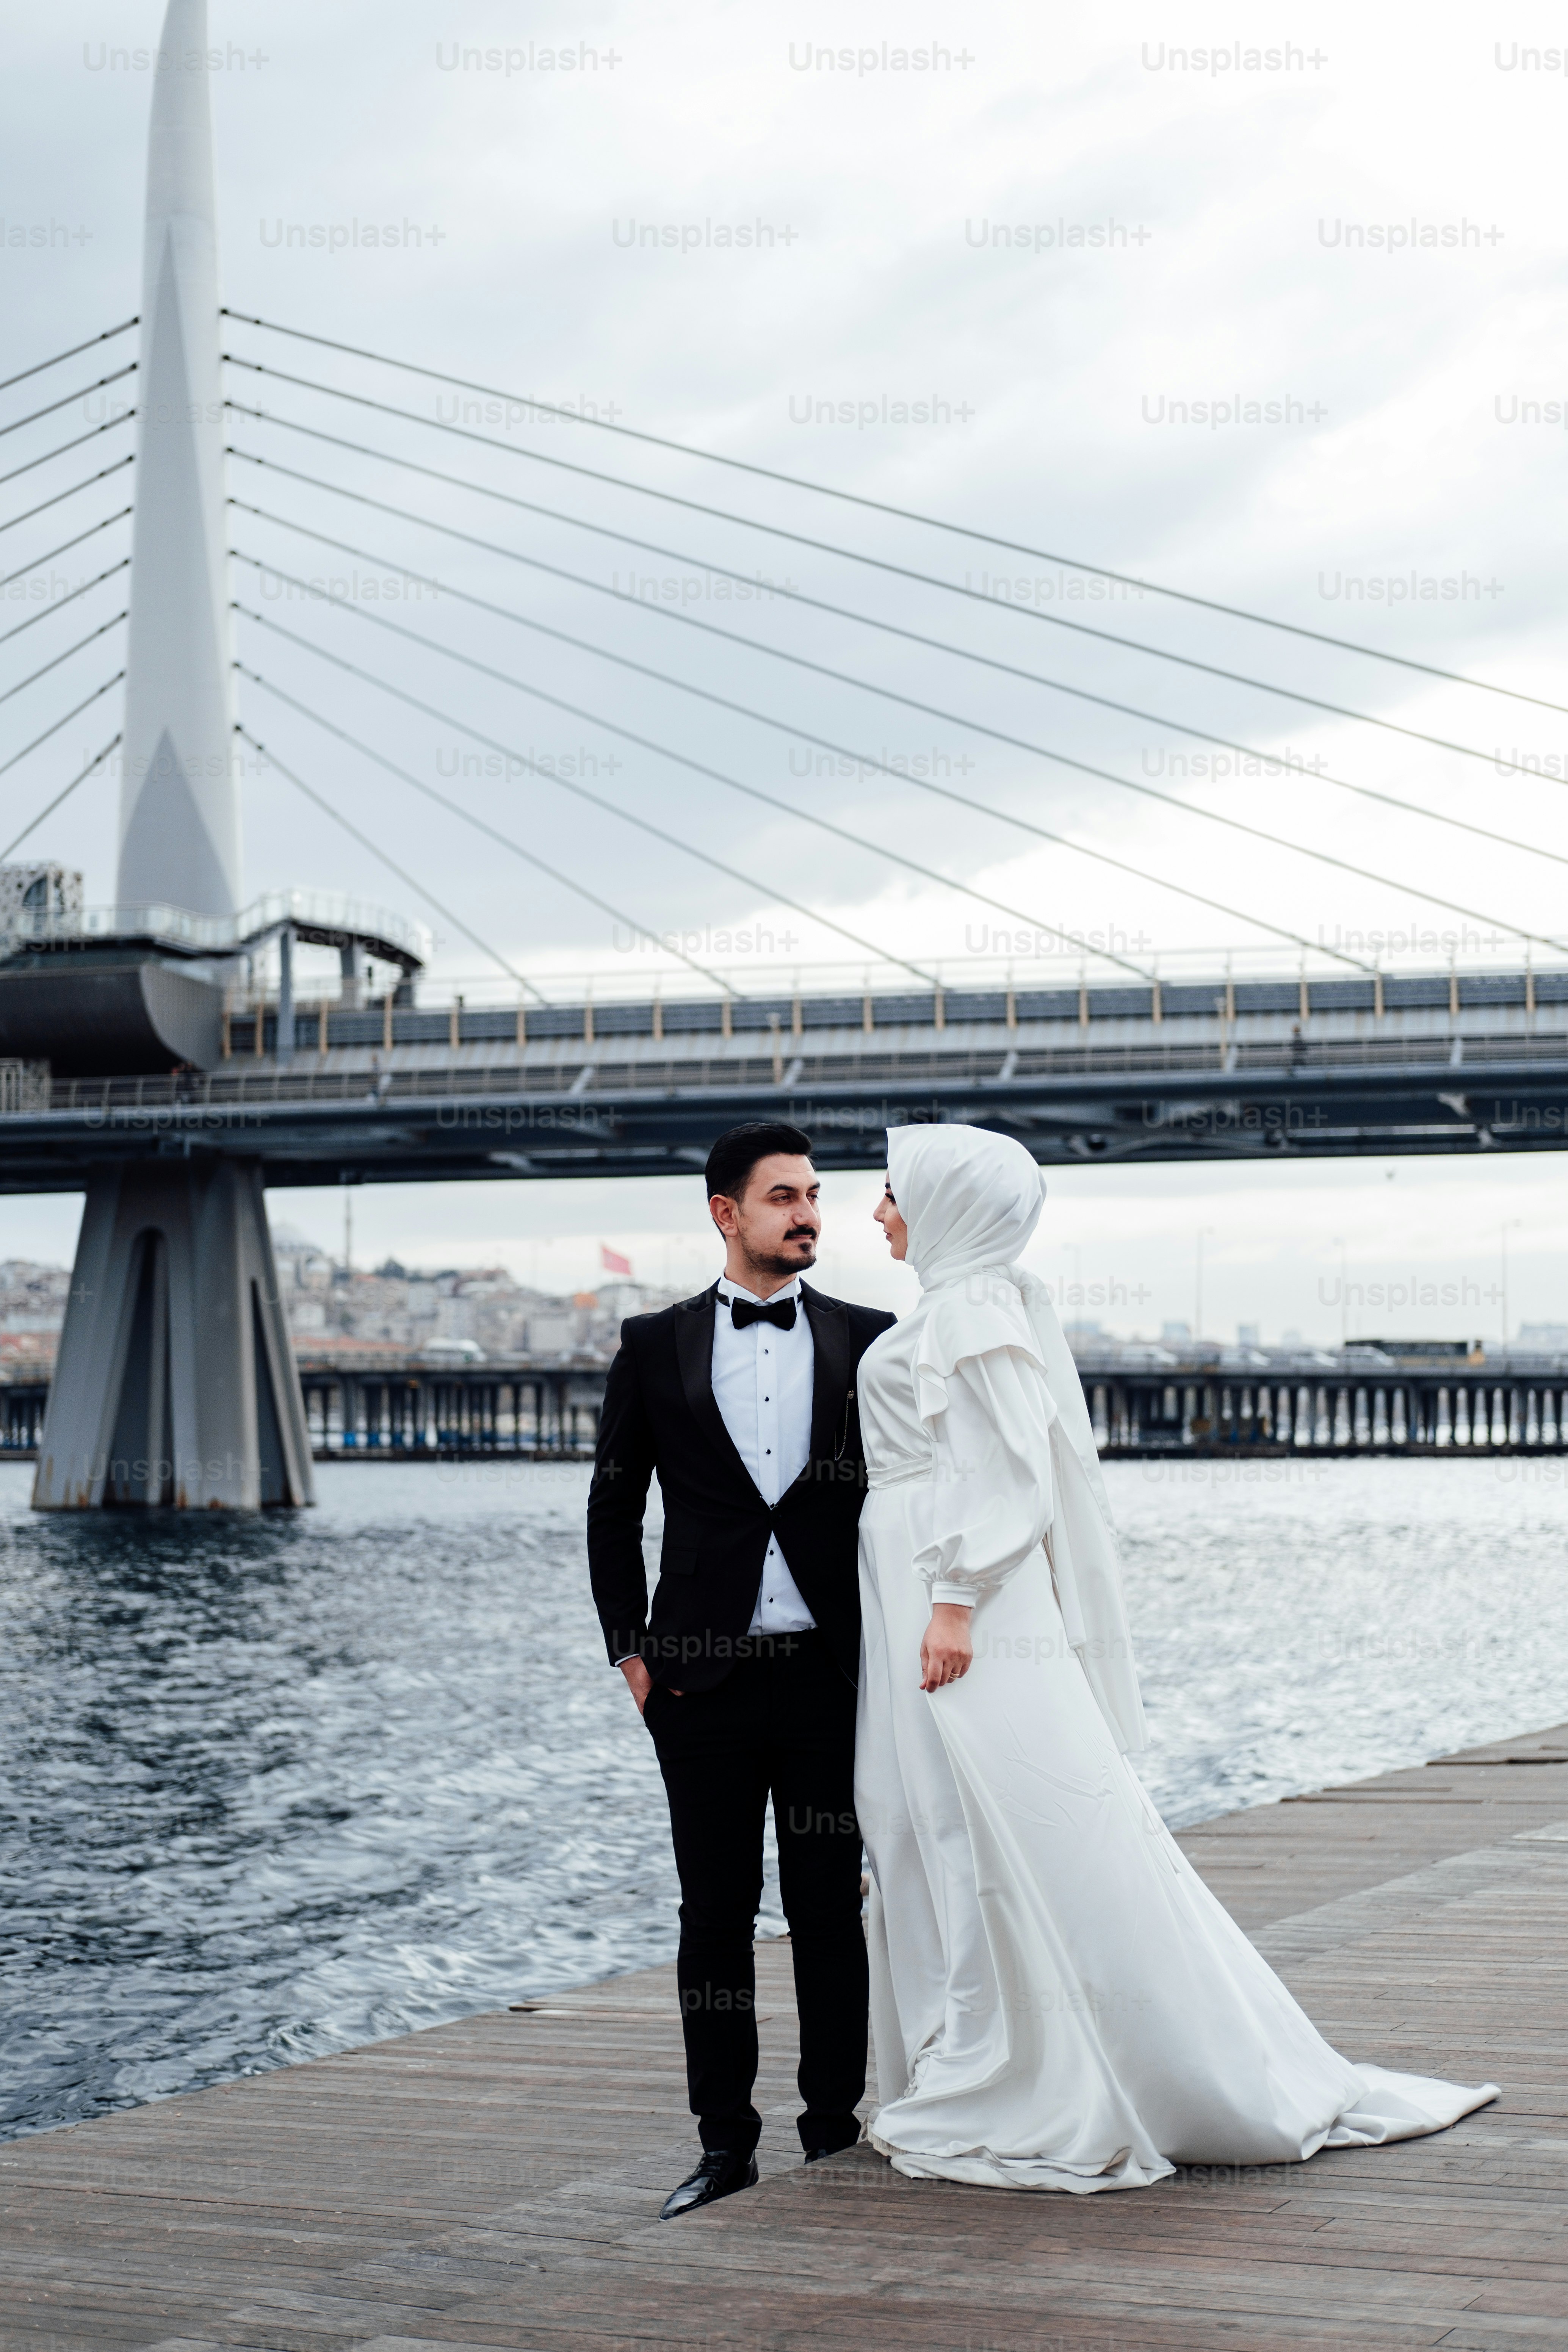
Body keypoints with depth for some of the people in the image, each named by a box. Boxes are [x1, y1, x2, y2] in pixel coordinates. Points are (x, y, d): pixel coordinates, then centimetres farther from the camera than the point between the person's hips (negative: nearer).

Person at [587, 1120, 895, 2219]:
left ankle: (835, 2128, 15)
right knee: (716, 1910, 4)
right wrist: (629, 1648, 4)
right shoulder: (656, 1346, 5)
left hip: (830, 1669, 0)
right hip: (703, 1676, 0)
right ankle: (725, 2142, 11)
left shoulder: (868, 1342, 5)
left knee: (830, 1906, 5)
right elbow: (614, 1506, 10)